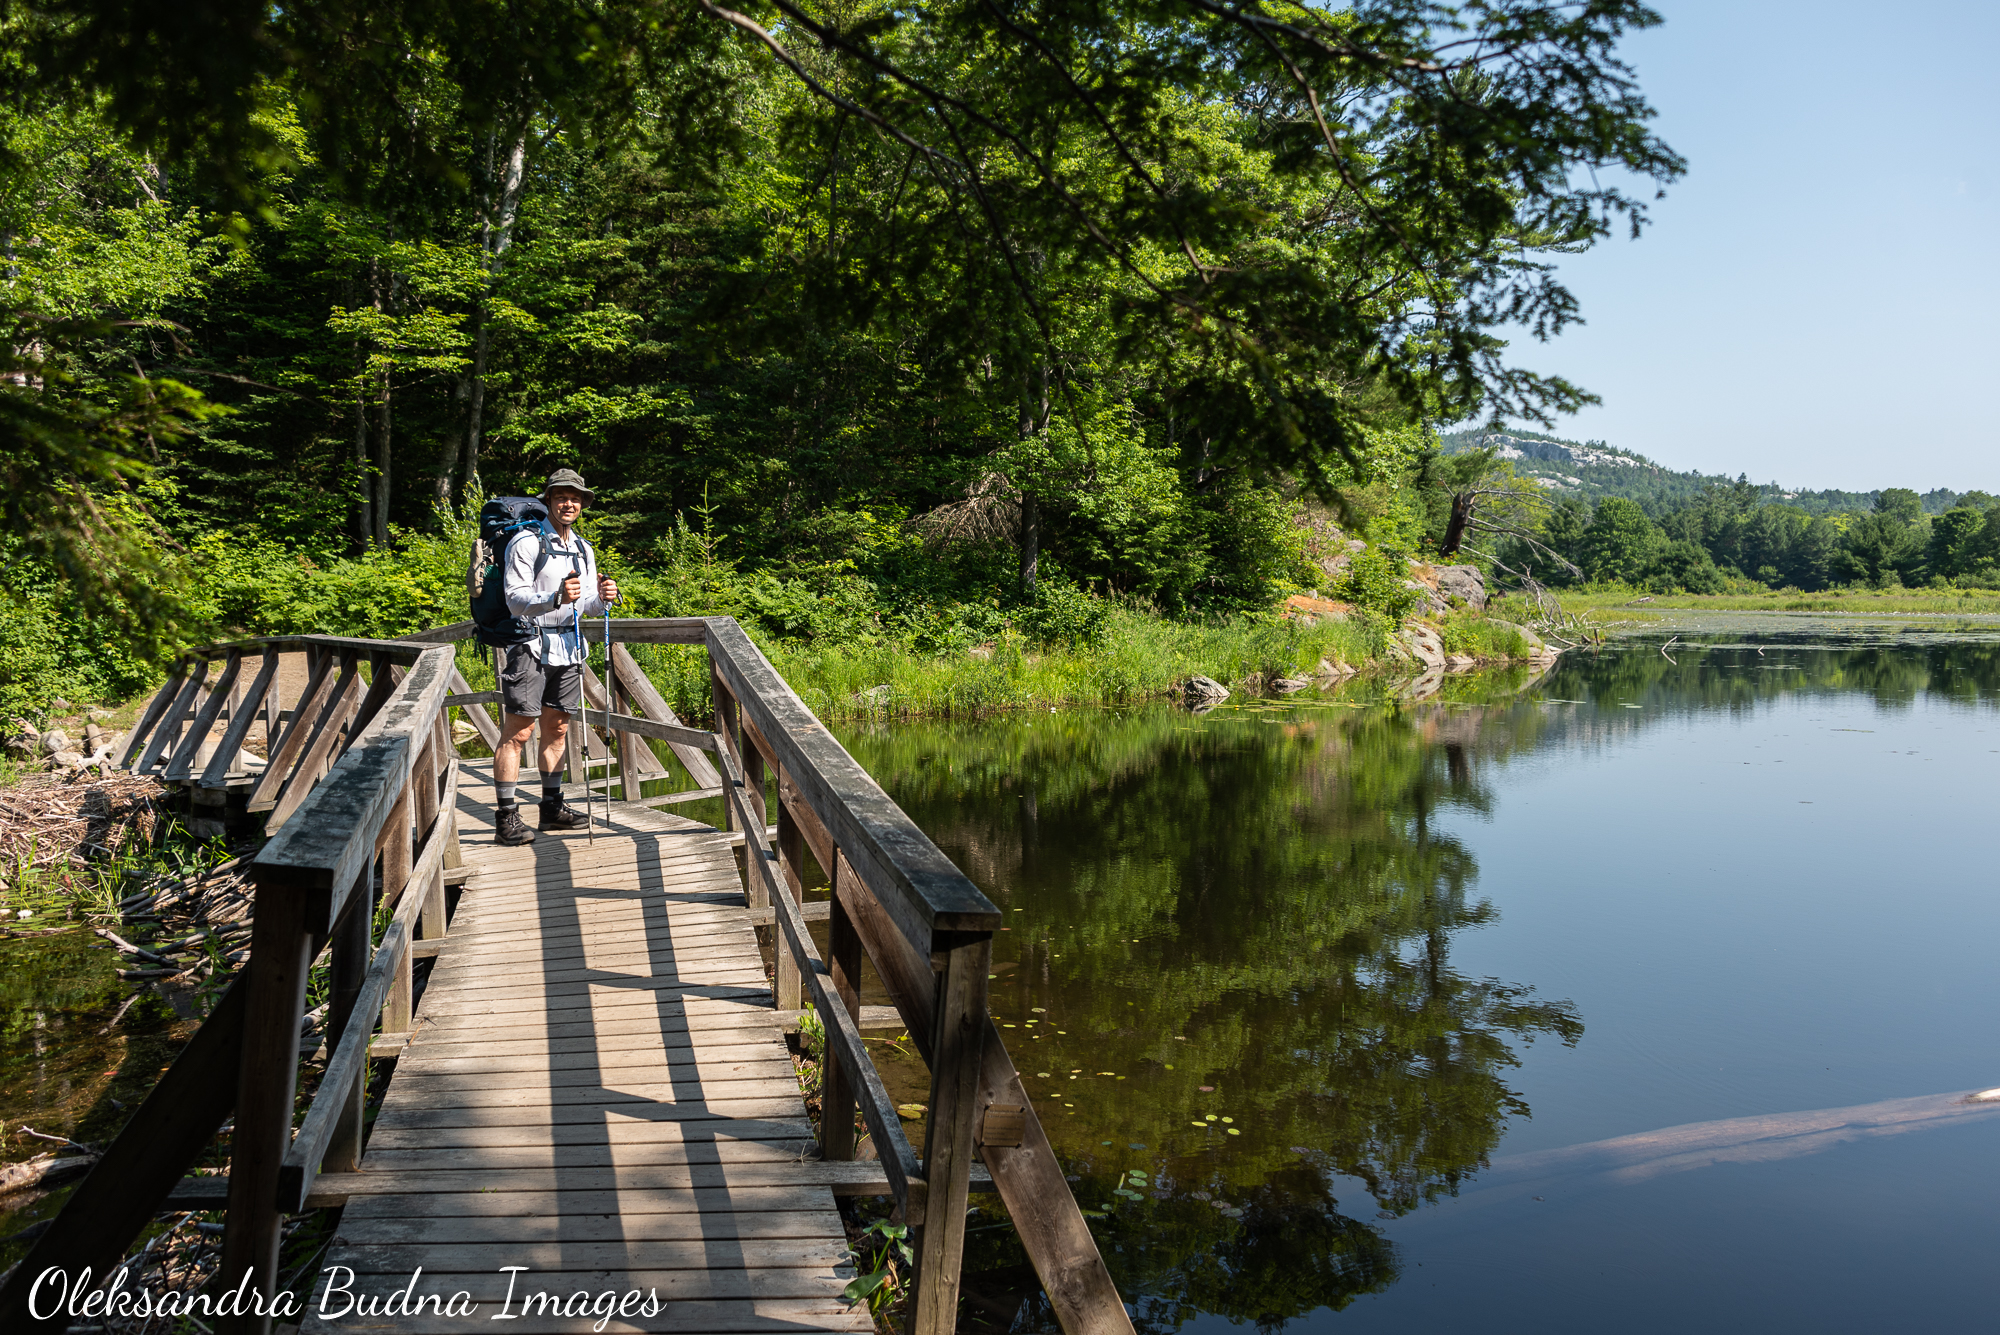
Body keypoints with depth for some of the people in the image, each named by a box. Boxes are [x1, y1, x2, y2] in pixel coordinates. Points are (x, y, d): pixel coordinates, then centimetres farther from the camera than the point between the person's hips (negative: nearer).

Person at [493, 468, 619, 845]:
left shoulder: (584, 550, 15)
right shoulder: (526, 543, -7)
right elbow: (516, 600, -15)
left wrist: (602, 598, -5)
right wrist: (556, 598, -30)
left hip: (569, 648, 7)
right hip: (531, 645, -7)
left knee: (557, 729, 12)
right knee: (518, 732, -7)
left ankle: (552, 806, 22)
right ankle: (507, 818, -6)